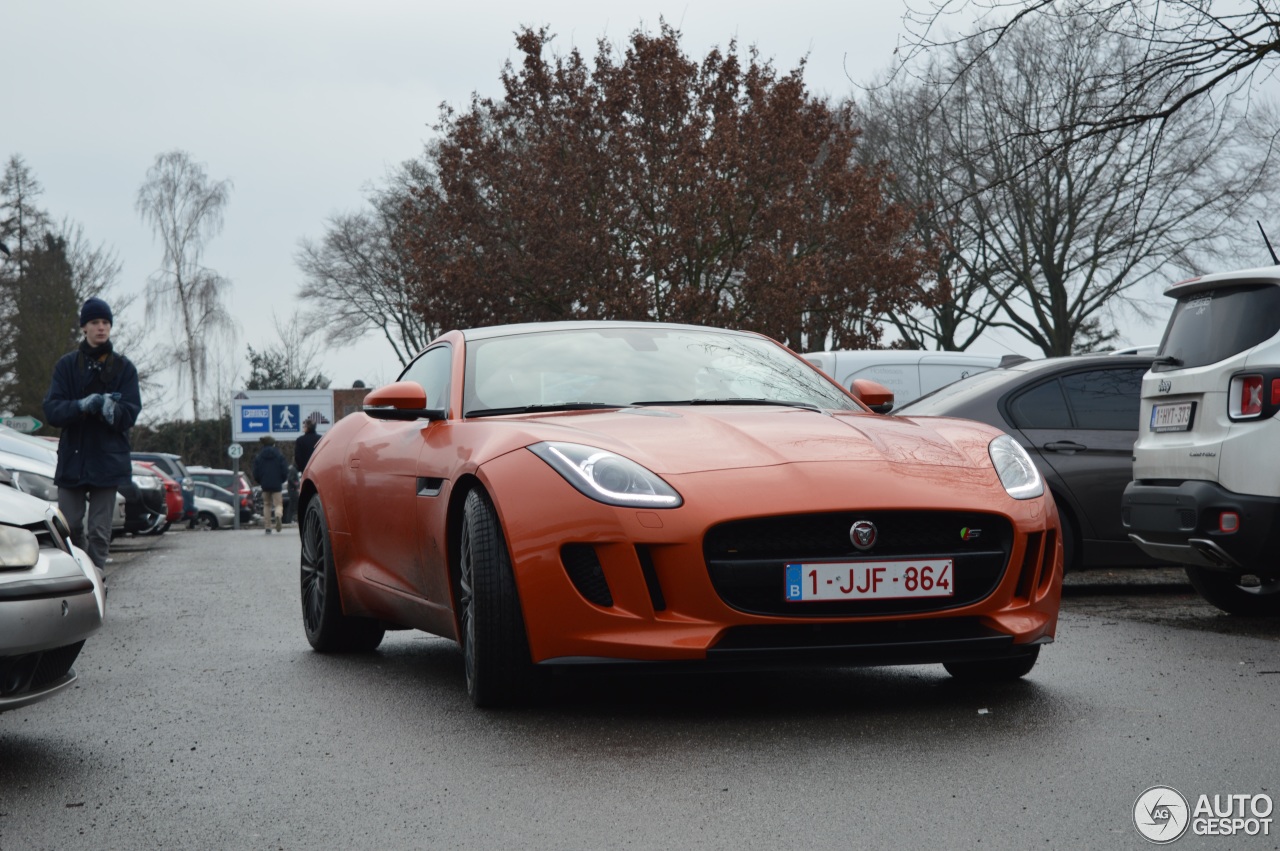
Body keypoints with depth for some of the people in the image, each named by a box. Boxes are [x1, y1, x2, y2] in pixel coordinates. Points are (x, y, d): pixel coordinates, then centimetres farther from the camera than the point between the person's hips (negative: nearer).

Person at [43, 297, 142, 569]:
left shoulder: (124, 367, 5)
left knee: (99, 533, -3)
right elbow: (52, 410, -3)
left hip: (108, 460, -1)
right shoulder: (67, 365, 6)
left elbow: (130, 414, -1)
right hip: (72, 458, 1)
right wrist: (83, 405, -22)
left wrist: (112, 409, -23)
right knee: (69, 528, 1)